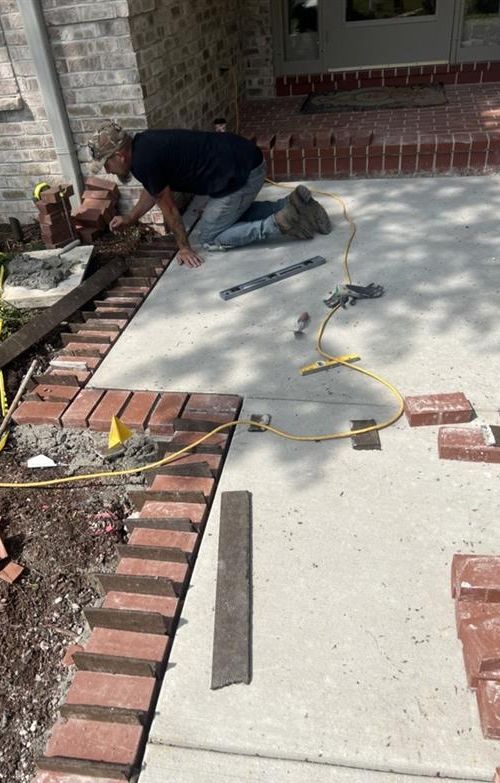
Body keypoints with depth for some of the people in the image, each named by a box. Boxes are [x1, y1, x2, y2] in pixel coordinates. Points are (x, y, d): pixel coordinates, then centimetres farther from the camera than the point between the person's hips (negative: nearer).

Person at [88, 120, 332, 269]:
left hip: (240, 174, -10)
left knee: (210, 237, 6)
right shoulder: (142, 145, 14)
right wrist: (129, 219, 38)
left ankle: (281, 223, -6)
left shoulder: (143, 162, -15)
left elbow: (168, 207, -5)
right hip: (245, 158, 10)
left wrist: (184, 247, 6)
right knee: (236, 213, 31)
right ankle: (292, 205, 14)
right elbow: (153, 189, 31)